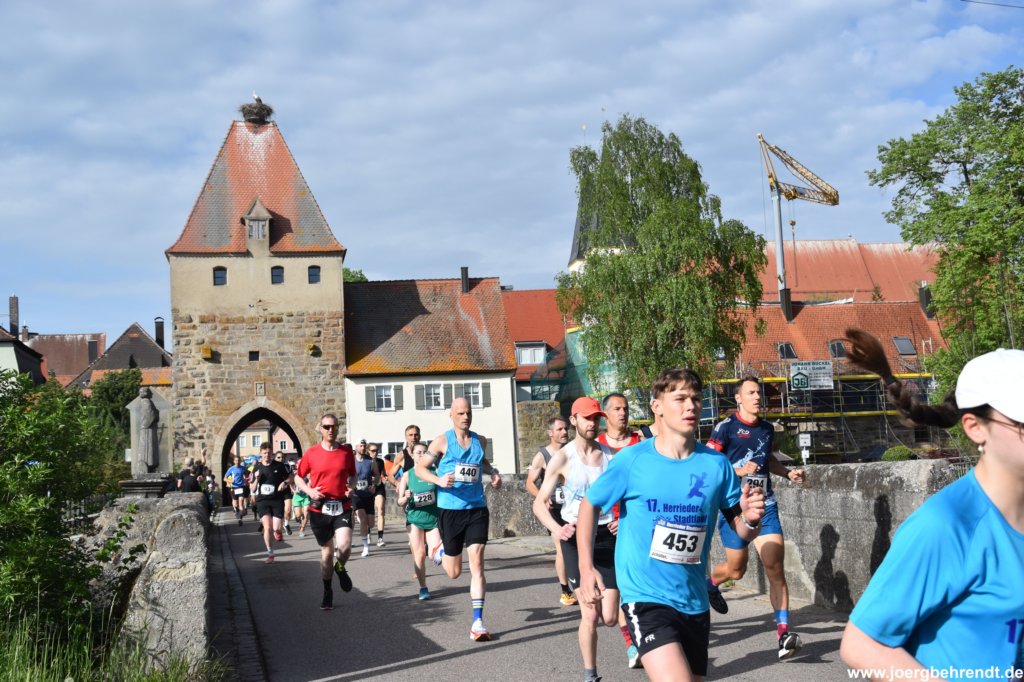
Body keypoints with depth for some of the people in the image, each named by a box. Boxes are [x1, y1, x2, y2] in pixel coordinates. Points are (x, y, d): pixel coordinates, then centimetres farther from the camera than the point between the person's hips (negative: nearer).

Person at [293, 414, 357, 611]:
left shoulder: (347, 452, 3)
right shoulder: (311, 453, -1)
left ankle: (340, 568, 18)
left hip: (342, 508, 0)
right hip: (319, 509, 0)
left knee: (344, 547, -18)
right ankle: (327, 591, 28)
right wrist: (309, 491, -8)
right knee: (327, 552, 7)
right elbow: (298, 477, 9)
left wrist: (351, 488, -3)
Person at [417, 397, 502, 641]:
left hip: (477, 508, 2)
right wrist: (439, 480, -18)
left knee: (477, 564, -8)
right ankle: (440, 551, 45)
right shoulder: (442, 441, -4)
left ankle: (478, 622, -4)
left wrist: (493, 472, 8)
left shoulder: (480, 441, 8)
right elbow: (419, 468, 0)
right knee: (454, 573, 9)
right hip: (450, 509, -2)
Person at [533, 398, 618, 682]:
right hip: (576, 536, -2)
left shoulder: (610, 456, 1)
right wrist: (556, 529, -23)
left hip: (606, 535, 2)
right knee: (590, 615, -8)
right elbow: (539, 503, -5)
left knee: (610, 618, 1)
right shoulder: (562, 458, -5)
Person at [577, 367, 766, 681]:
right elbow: (589, 506, 4)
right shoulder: (631, 460, -9)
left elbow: (742, 530, 6)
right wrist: (586, 568, -3)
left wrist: (751, 518, -17)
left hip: (694, 600, 5)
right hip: (645, 596, -5)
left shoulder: (716, 464, -1)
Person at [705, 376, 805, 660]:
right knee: (736, 569, 8)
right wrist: (738, 471, -23)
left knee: (775, 568, -9)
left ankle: (783, 632, -10)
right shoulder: (726, 427, -8)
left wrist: (789, 473, 10)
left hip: (765, 505, 4)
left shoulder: (767, 428, 10)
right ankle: (709, 583, 44)